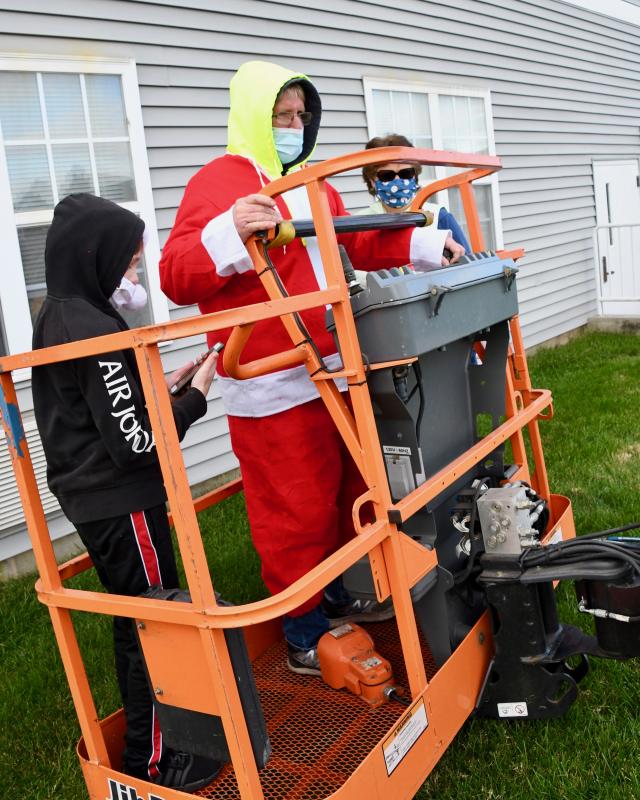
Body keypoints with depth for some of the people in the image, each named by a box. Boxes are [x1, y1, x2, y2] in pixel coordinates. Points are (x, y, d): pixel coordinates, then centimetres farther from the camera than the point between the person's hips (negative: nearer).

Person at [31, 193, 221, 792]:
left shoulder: (56, 319, 8)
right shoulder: (97, 331, -22)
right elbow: (136, 444, -23)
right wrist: (195, 394, -12)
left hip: (89, 497, 10)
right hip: (122, 504, -10)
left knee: (133, 621, 20)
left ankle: (142, 738, 36)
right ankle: (154, 763, 17)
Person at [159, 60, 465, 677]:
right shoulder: (217, 183, -10)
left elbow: (354, 244, 30)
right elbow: (176, 277, -19)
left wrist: (424, 244, 22)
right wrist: (230, 234, -36)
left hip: (334, 373, 9)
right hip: (273, 389, -9)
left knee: (342, 496, 19)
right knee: (295, 514, 1)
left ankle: (333, 600, 39)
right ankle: (306, 640, 18)